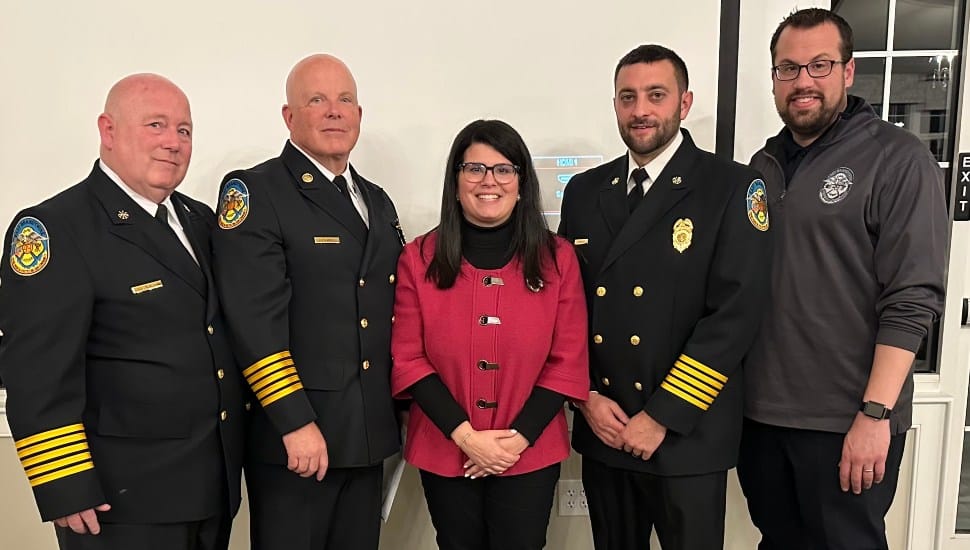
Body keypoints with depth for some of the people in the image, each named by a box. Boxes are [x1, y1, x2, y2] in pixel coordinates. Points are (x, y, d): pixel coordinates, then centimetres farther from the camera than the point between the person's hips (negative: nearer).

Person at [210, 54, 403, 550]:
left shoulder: (377, 201, 14)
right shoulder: (254, 192, -8)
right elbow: (256, 320, -17)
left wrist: (395, 414, 13)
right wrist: (295, 422, -21)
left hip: (369, 435, 6)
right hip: (294, 437, -6)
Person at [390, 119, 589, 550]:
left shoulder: (557, 258, -2)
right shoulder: (419, 258, -2)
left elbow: (568, 362, -3)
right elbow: (407, 359, -5)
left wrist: (519, 437, -11)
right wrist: (464, 434, -13)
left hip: (531, 454, 0)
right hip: (444, 453, 1)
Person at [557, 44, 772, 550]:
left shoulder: (732, 188, -7)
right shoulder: (584, 191, 6)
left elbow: (733, 315, -14)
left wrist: (662, 417, -15)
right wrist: (585, 396, -4)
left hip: (686, 438, -4)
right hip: (602, 431, 4)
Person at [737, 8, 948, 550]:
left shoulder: (900, 160, -6)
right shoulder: (764, 166, 10)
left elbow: (912, 299, -13)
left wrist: (874, 415, -18)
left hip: (846, 422, -5)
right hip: (760, 413, 5)